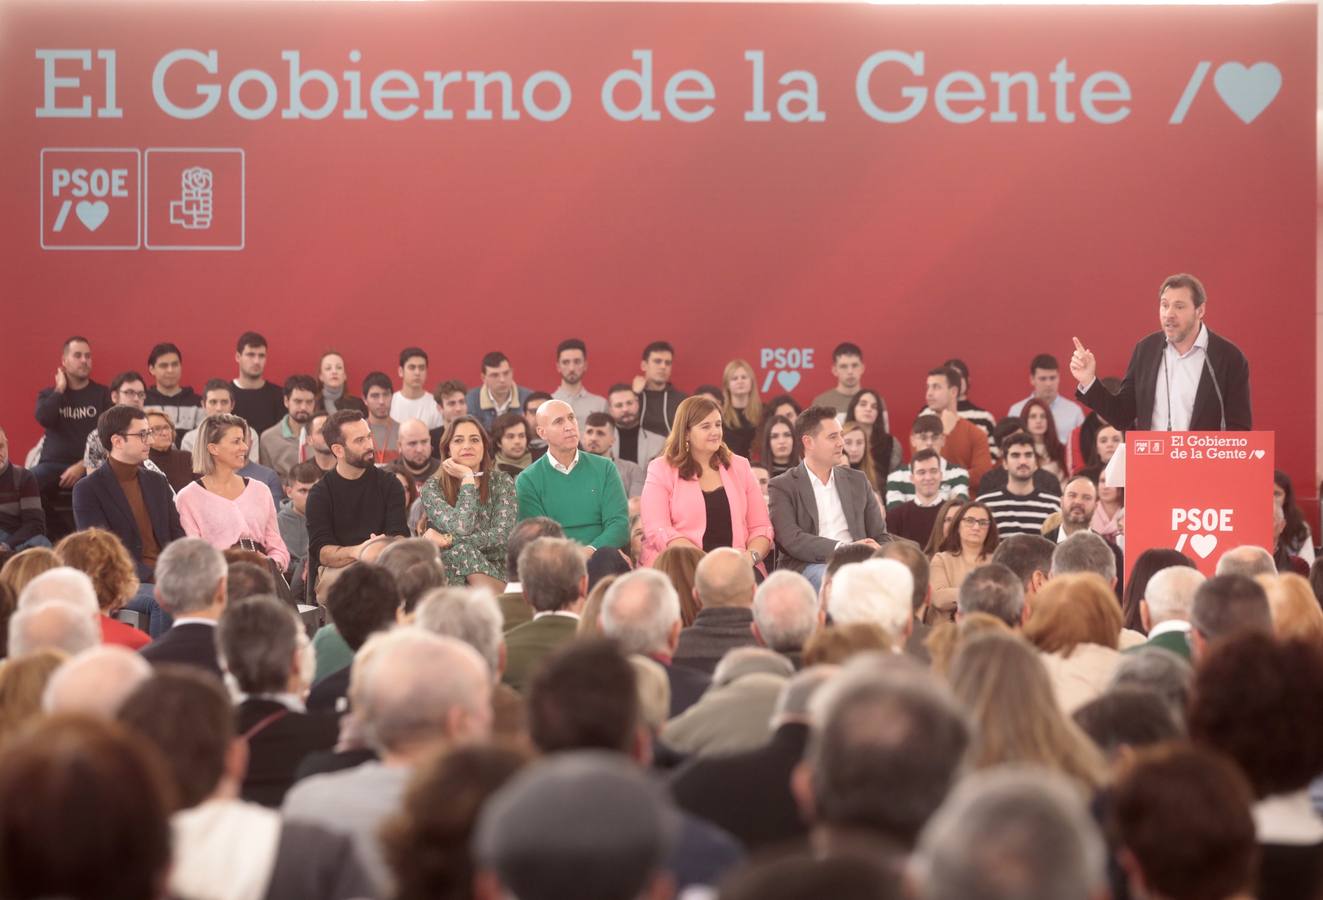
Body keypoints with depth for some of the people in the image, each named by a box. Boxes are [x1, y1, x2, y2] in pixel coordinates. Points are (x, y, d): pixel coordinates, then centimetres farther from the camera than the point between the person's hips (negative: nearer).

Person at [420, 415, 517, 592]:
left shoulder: (502, 482, 3)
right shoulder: (433, 487, -1)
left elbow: (502, 534, -10)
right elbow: (461, 528, -17)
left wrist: (448, 541, -16)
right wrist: (468, 478, -10)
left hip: (494, 571, 0)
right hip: (449, 572, 0)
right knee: (463, 551, -31)